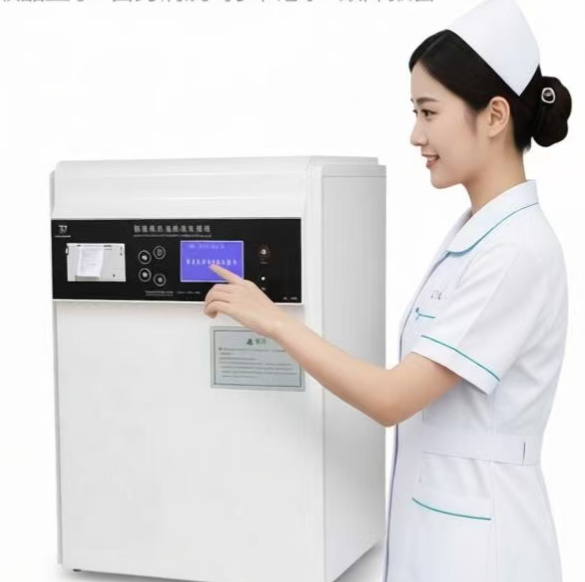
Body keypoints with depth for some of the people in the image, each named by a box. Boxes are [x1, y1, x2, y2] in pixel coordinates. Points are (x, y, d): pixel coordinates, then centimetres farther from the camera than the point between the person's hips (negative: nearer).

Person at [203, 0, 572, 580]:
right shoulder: (474, 230, 7)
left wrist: (273, 320, -16)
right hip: (436, 509, 9)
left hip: (476, 528, -8)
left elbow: (392, 398, -22)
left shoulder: (518, 249, -21)